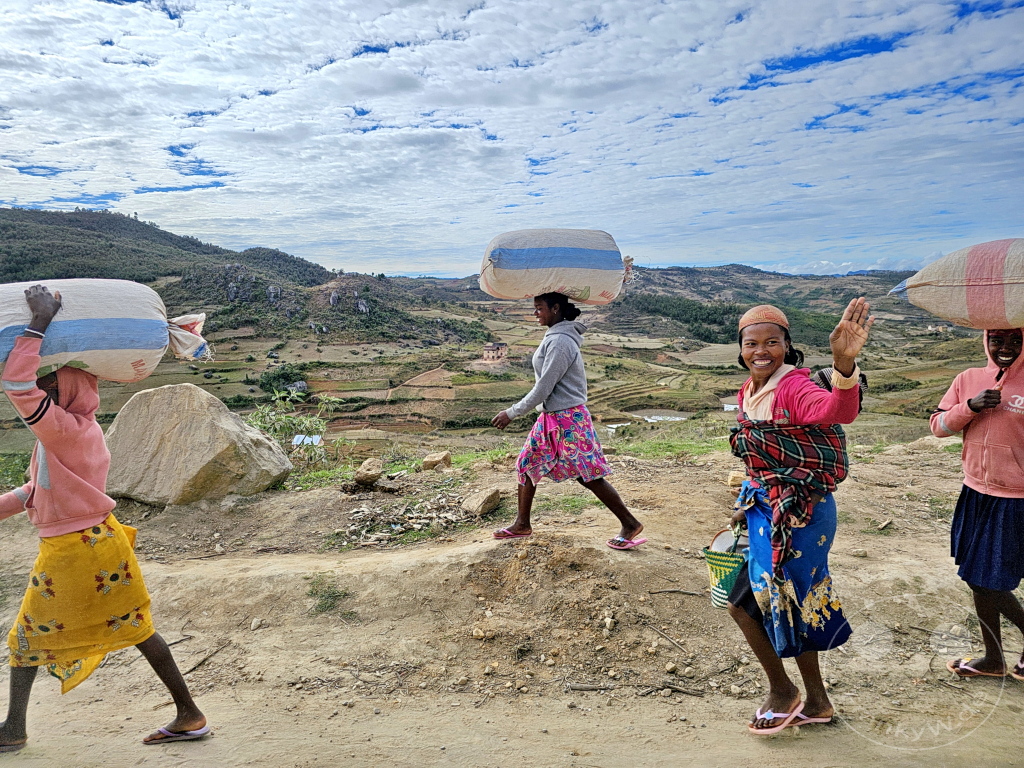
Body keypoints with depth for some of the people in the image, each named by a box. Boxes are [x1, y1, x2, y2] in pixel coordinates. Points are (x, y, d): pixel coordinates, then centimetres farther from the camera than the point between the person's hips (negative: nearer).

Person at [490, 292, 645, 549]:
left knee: (588, 475, -2)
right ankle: (522, 524, 27)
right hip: (551, 417, 10)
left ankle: (630, 525, 11)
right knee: (527, 465, 14)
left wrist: (512, 413, -15)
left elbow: (543, 388, -22)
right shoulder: (554, 337, 9)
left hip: (568, 418, -10)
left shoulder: (560, 342, -22)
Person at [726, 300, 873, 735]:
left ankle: (781, 690, 25)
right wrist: (748, 504, 20)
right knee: (790, 605, 19)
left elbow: (838, 410, -44)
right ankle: (817, 702, 38)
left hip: (800, 513, -8)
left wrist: (844, 365, -63)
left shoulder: (795, 387, -21)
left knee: (743, 603, 0)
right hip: (769, 508, 9)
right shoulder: (748, 392, 5)